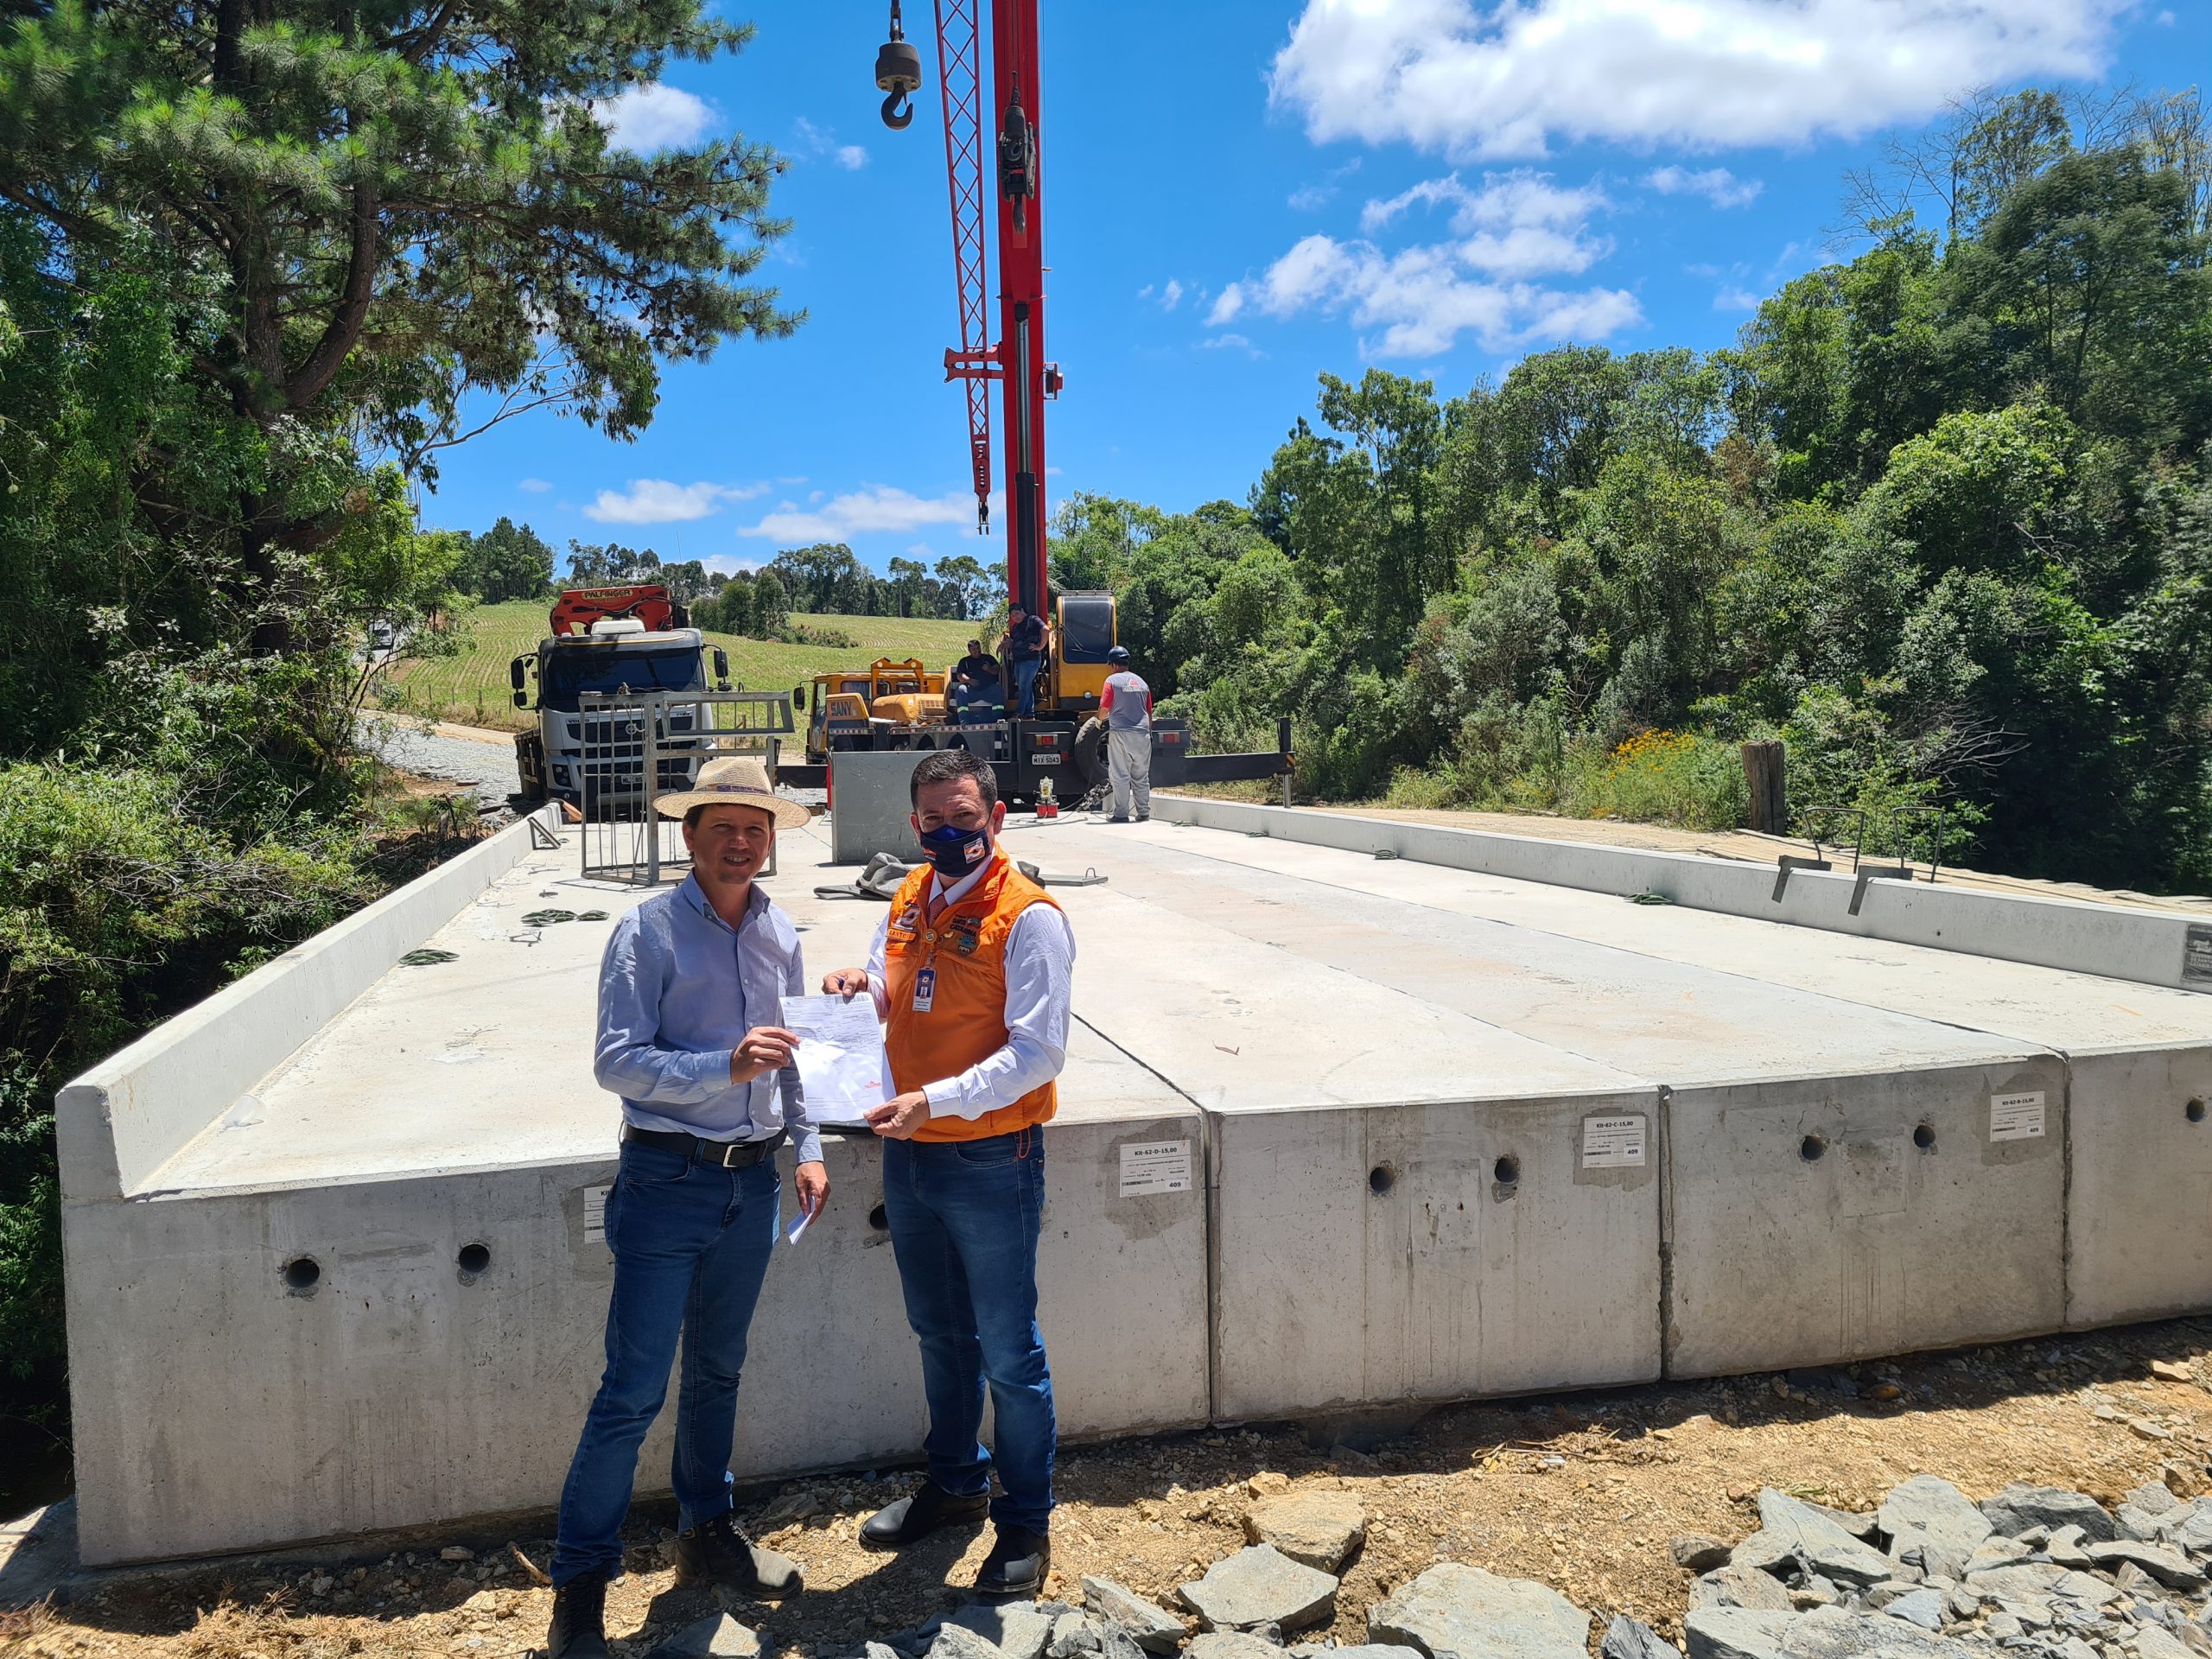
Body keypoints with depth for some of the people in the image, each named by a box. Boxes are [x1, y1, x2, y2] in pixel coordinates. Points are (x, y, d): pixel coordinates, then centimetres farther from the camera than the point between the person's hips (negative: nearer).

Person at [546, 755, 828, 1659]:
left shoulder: (778, 932, 6)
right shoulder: (648, 931, -12)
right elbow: (616, 1061, -17)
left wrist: (807, 1147, 9)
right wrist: (725, 1067, -29)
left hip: (753, 1182, 6)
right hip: (668, 1182, -5)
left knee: (718, 1370, 20)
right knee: (634, 1389, -1)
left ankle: (707, 1532, 38)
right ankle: (580, 1582, 16)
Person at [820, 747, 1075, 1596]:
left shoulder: (1028, 916, -17)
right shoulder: (910, 898, 6)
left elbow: (1038, 1051, -21)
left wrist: (934, 1101, -29)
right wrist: (860, 983, -2)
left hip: (991, 1162, -7)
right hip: (908, 1156, 7)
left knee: (1007, 1352, 7)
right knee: (940, 1334, 22)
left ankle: (1026, 1520, 26)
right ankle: (955, 1482, 43)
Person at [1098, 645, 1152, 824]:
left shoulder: (1112, 680, -4)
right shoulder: (1142, 683, 14)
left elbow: (1104, 710, -7)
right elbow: (1149, 713, 17)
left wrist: (1100, 719, 15)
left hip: (1120, 734, -5)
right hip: (1142, 735, 5)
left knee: (1120, 776, -1)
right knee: (1142, 777, 10)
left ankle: (1121, 813, -2)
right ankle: (1144, 812, 12)